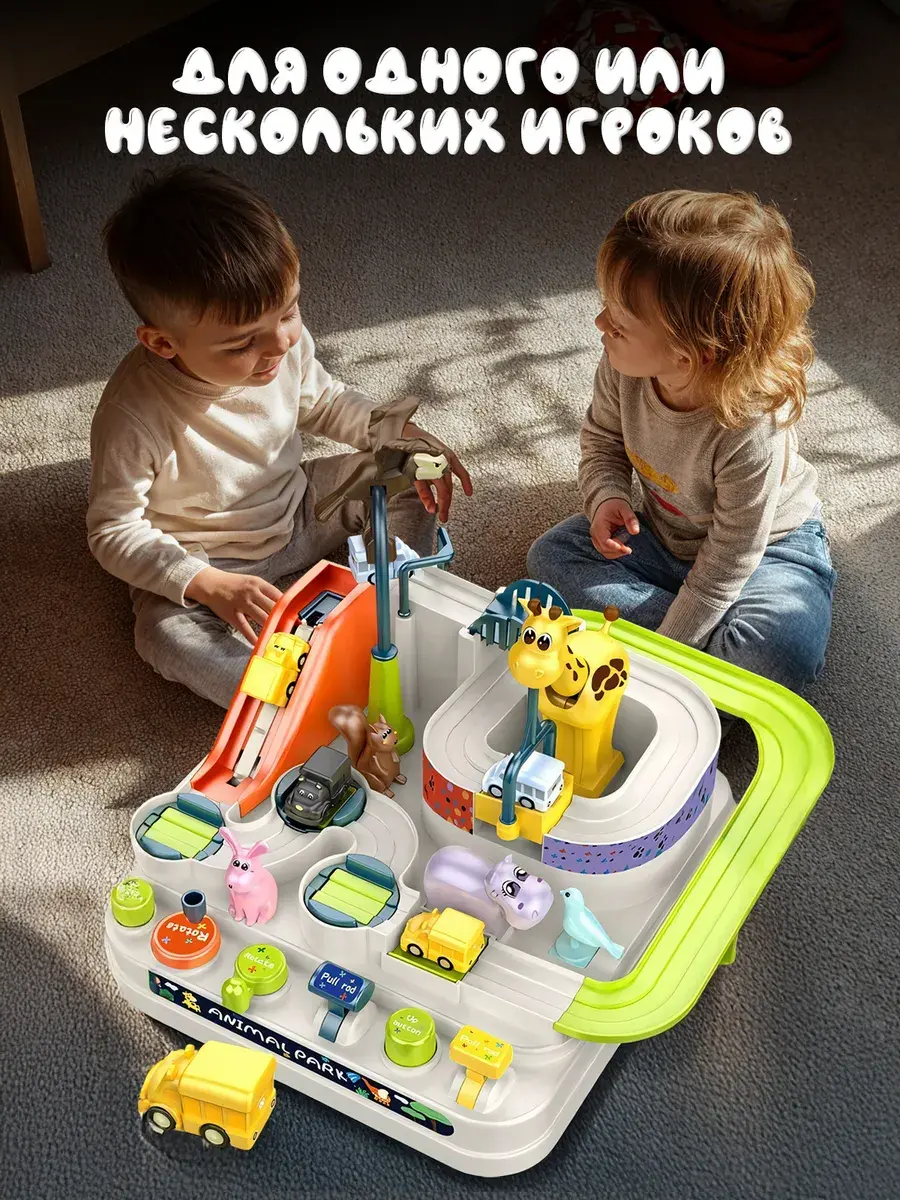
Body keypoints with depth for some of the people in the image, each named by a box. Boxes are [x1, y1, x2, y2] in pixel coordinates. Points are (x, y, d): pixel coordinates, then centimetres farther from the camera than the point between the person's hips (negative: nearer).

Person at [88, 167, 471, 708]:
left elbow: (324, 400, 7)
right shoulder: (135, 414, -32)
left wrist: (405, 435, -9)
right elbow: (114, 530, -23)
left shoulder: (286, 340, -16)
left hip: (298, 511, 5)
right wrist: (212, 587, -35)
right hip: (205, 560, -5)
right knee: (168, 634, -33)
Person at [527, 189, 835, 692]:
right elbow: (603, 437, 2)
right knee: (551, 555, -9)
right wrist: (607, 498, -19)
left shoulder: (752, 432, -38)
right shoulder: (625, 368, -22)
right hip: (665, 535, 7)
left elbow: (729, 560, -26)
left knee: (781, 651, -34)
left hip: (767, 546, -6)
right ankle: (713, 636, -14)